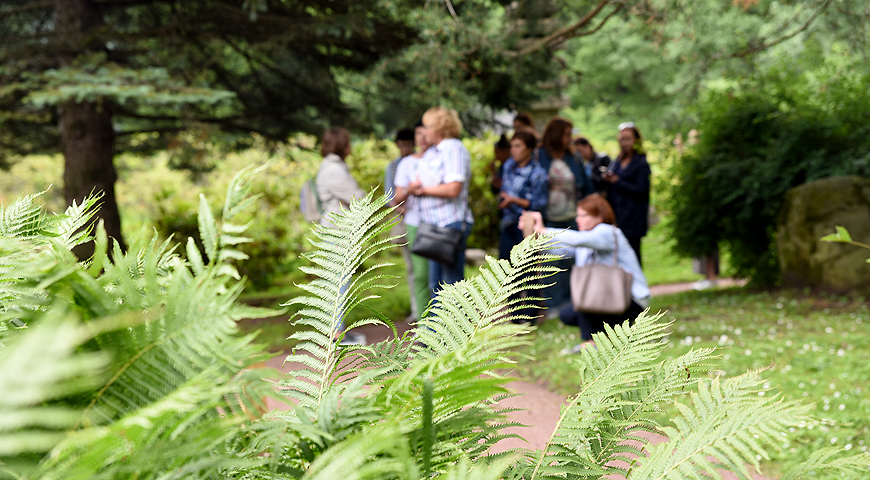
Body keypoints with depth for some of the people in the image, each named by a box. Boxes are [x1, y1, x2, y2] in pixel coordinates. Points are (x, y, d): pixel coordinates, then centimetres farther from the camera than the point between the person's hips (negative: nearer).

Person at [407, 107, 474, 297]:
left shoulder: (454, 149, -9)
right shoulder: (431, 152, 17)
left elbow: (453, 189, -20)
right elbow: (417, 185, 20)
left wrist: (423, 189, -8)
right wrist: (413, 187, -5)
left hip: (451, 224, -9)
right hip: (433, 224, 9)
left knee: (452, 283, -6)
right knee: (436, 284, 11)